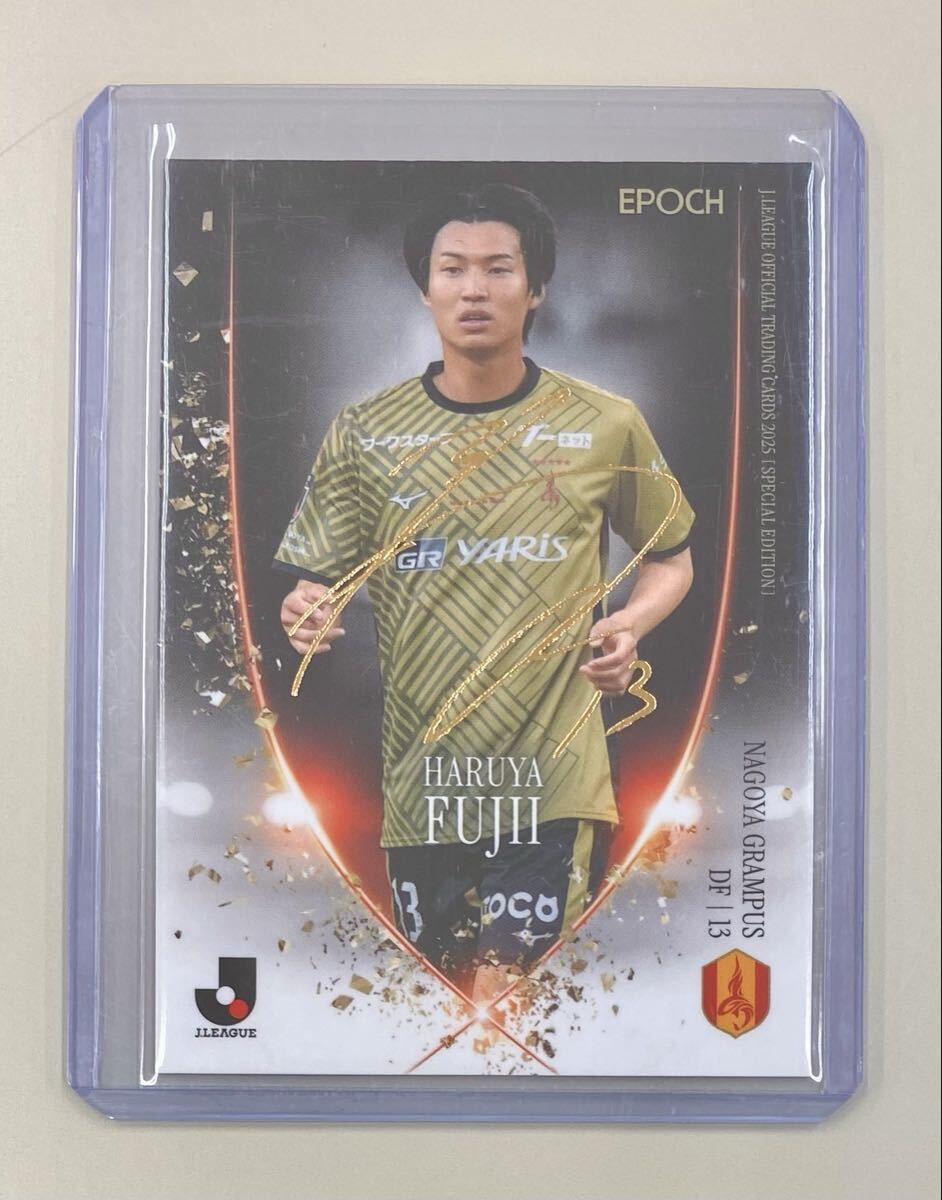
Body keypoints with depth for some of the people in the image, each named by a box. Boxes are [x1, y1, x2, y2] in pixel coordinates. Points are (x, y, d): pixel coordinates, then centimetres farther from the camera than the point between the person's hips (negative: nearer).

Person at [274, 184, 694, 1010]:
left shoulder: (606, 425, 1)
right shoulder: (365, 432, 4)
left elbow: (671, 560, 13)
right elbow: (320, 587, 8)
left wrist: (630, 625, -8)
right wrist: (314, 620, -16)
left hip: (550, 776, -2)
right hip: (417, 778, 2)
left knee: (503, 1000, -10)